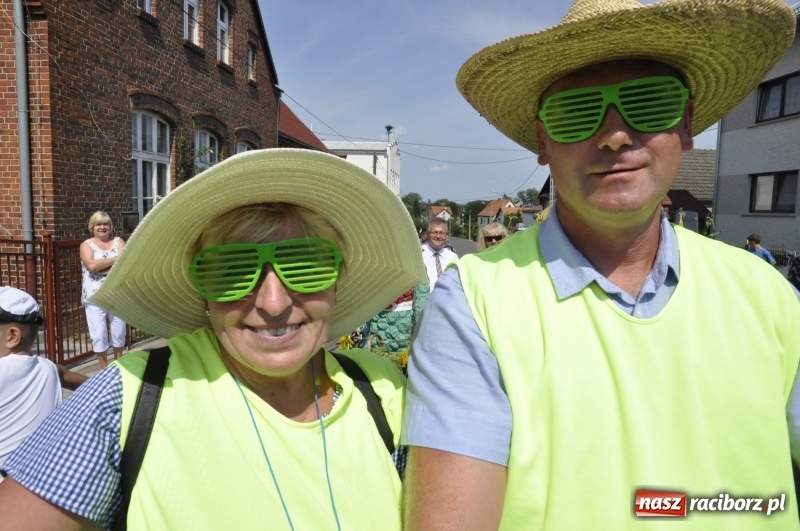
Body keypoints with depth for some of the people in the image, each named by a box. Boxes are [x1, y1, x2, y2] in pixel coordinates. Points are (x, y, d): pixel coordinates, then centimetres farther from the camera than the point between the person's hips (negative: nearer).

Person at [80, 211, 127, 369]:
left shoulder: (118, 241, 8)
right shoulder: (86, 245, 2)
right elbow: (91, 265, -16)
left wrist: (102, 268, -15)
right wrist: (116, 258, -10)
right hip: (95, 297, -2)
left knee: (119, 332, 11)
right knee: (99, 335, -1)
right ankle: (104, 369, 13)